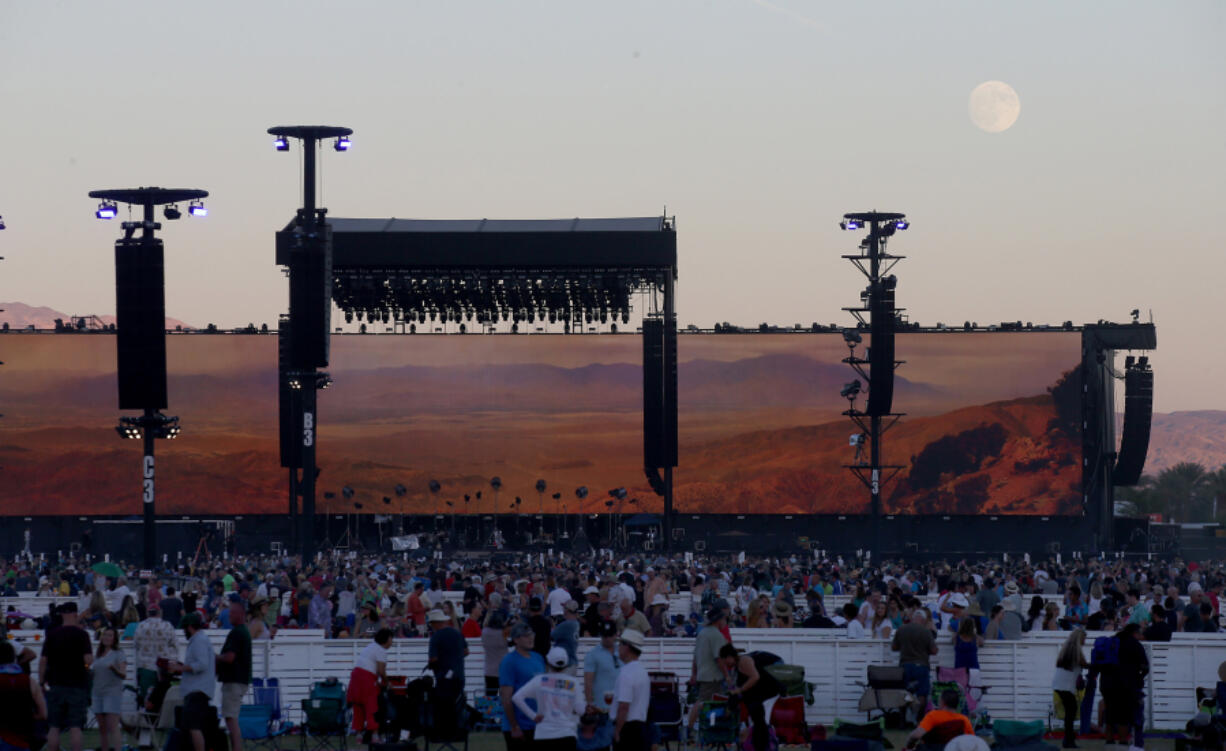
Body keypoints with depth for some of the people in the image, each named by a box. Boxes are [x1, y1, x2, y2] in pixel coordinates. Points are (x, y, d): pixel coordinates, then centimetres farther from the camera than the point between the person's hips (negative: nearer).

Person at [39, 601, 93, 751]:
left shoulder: (52, 635, 4)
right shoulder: (81, 634, -5)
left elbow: (43, 660, 2)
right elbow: (88, 659, -13)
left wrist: (42, 681, 10)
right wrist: (89, 661, 9)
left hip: (56, 684, 2)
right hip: (77, 685, -2)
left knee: (54, 727, 5)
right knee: (75, 727, -2)